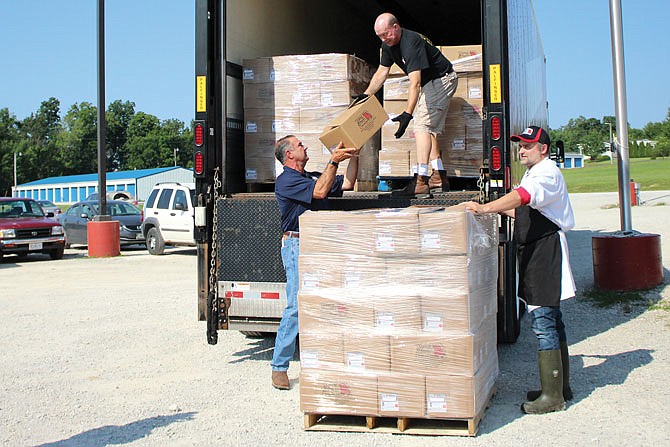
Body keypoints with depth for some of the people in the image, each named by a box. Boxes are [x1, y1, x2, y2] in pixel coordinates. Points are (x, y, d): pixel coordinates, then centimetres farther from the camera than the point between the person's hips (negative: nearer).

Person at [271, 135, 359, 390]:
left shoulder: (312, 177, 22)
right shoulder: (286, 180, -6)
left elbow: (347, 183, 21)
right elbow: (319, 191, -18)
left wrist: (353, 156, 12)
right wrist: (333, 161, -15)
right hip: (297, 246, -8)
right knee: (297, 306, -11)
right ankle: (279, 367, -4)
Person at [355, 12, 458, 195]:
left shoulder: (411, 43, -31)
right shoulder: (388, 44, -2)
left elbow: (415, 83, -38)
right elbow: (382, 72, 10)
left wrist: (407, 114, -44)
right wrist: (366, 95, 4)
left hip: (442, 80, -10)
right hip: (428, 83, 10)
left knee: (422, 125, -18)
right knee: (430, 128, 9)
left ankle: (421, 180, -24)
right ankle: (439, 177, 13)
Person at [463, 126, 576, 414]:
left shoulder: (547, 173, -13)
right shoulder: (532, 173, 20)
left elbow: (523, 196, -33)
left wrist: (486, 208, -41)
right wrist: (501, 210, 20)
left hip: (545, 252, -11)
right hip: (535, 252, 11)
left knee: (543, 322, -10)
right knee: (551, 321, 15)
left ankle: (552, 396, -4)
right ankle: (561, 387, 24)